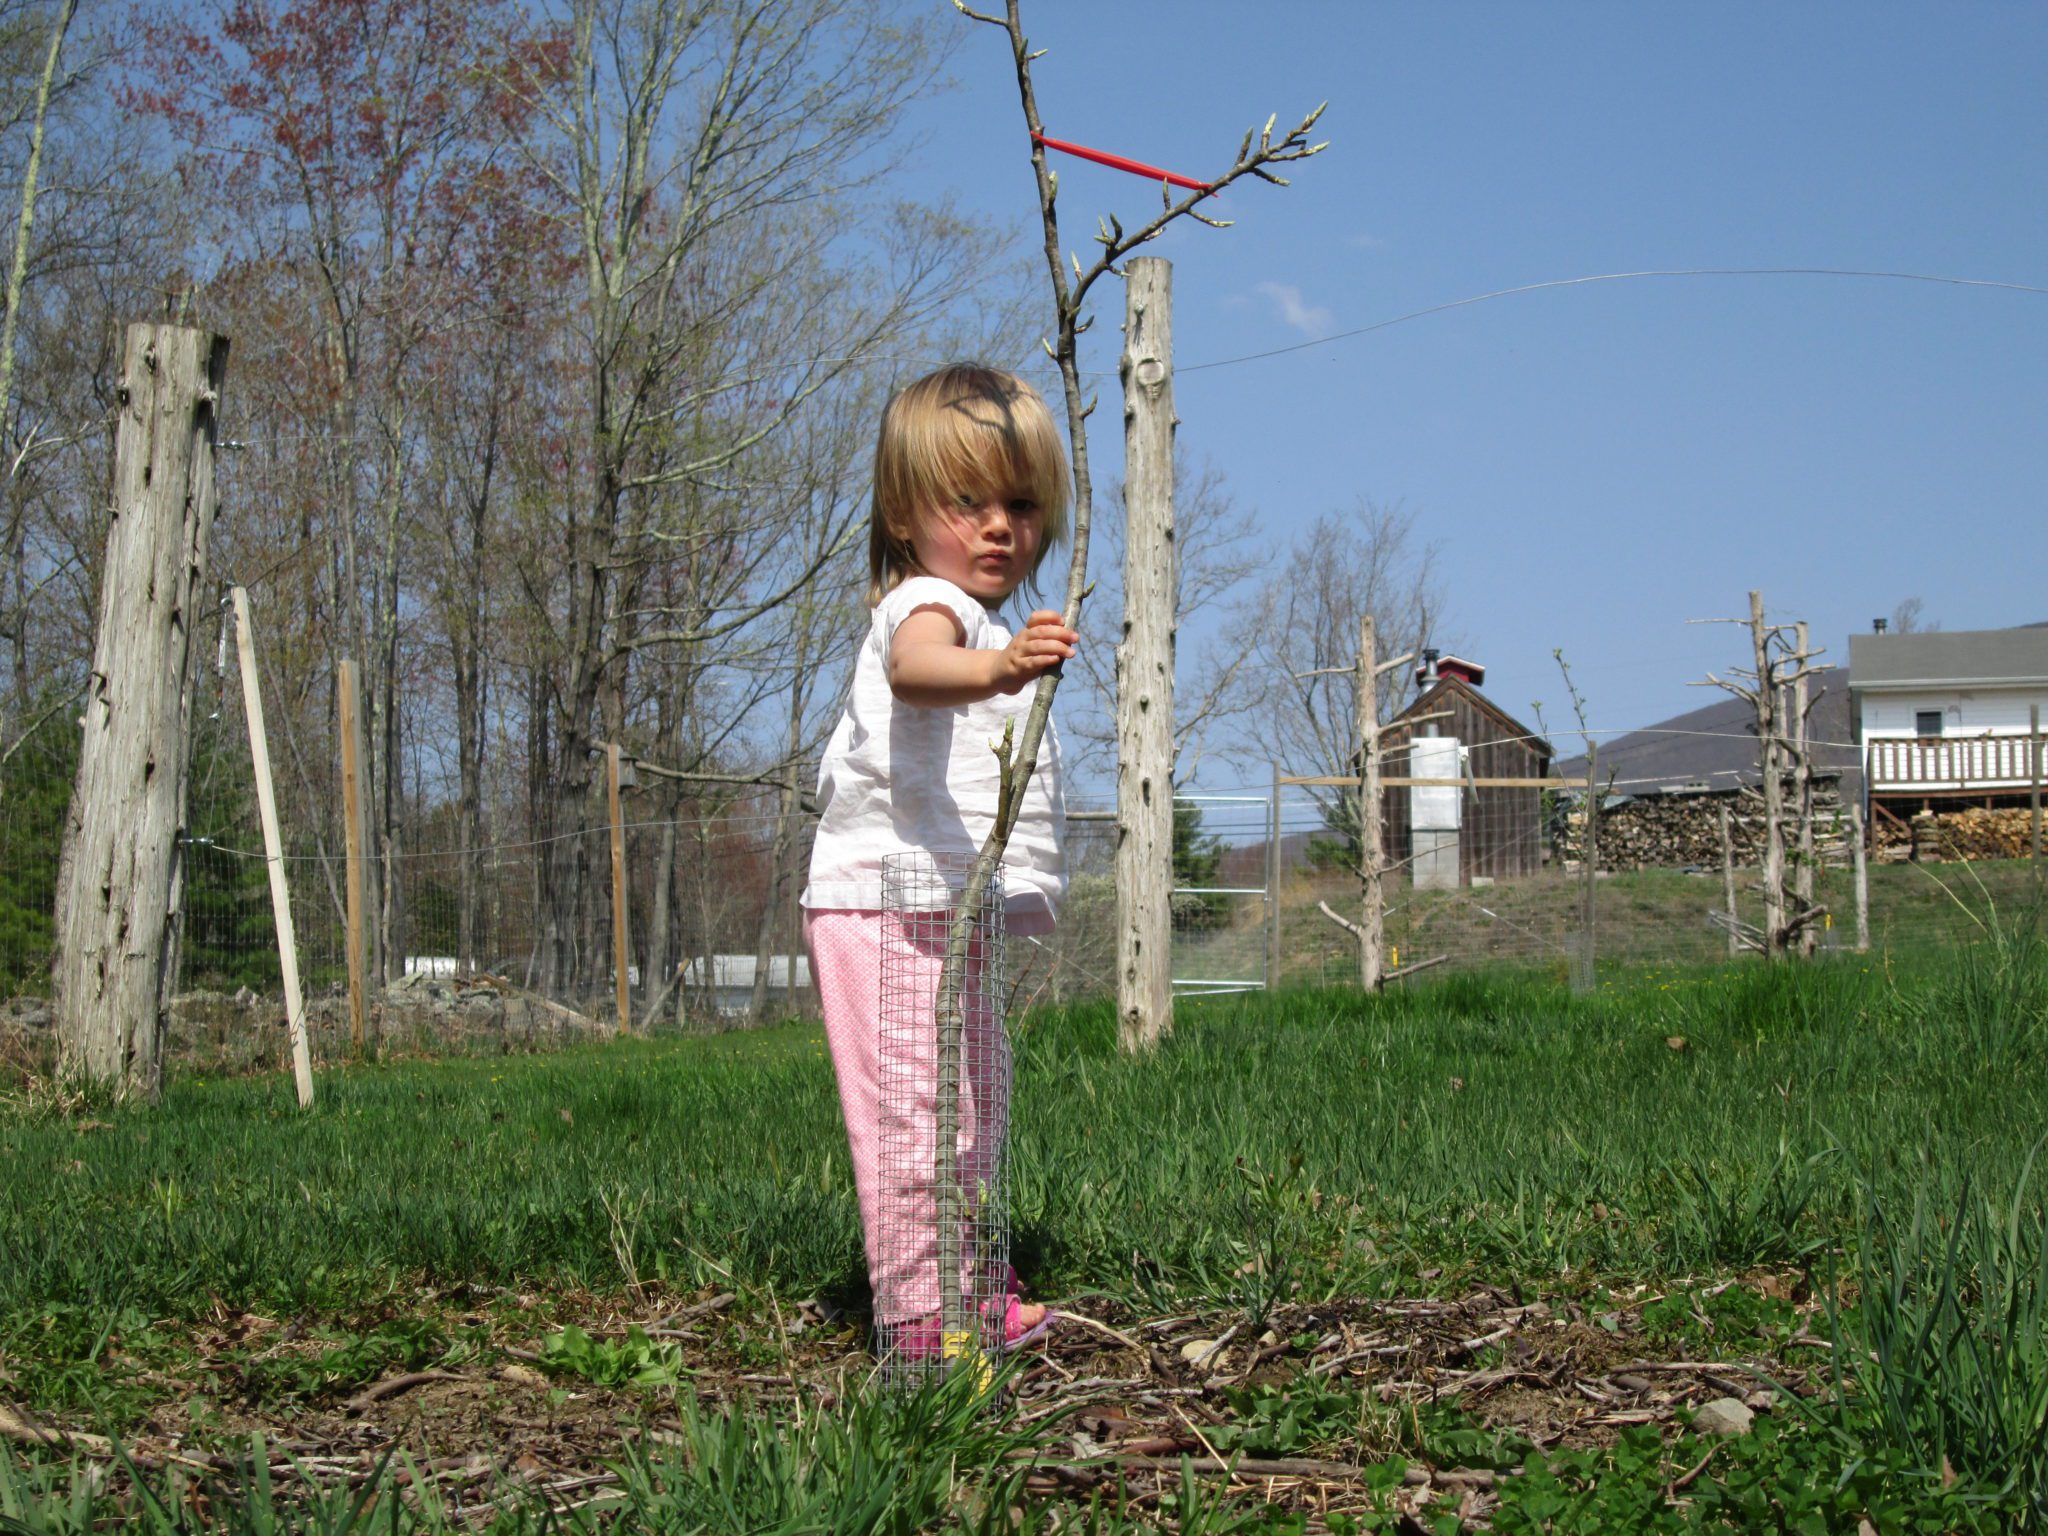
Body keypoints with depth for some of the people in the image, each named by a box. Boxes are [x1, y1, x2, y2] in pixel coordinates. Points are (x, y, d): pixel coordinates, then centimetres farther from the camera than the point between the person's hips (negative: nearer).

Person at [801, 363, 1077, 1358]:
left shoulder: (983, 624, 21)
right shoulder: (926, 604, -13)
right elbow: (914, 667, -38)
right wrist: (992, 668, -59)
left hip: (947, 908, 11)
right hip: (893, 903, -11)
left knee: (972, 1105, 19)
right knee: (918, 1111, -12)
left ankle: (967, 1288, 31)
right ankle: (921, 1312, -7)